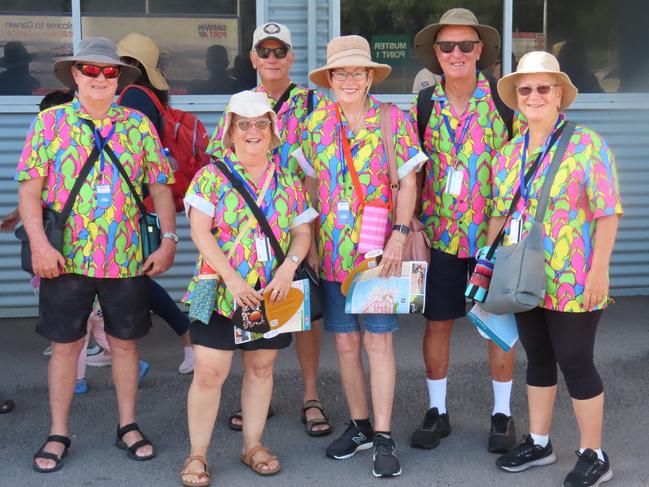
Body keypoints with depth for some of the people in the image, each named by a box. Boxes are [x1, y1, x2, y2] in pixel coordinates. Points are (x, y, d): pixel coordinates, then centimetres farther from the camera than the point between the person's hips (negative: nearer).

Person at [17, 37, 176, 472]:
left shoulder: (139, 125, 6)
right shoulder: (51, 122, 2)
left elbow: (161, 187, 7)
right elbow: (29, 187, -3)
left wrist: (168, 240, -1)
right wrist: (39, 243, -13)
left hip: (127, 257, 2)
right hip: (66, 257, -1)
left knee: (125, 341, 11)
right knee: (66, 344, 7)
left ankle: (128, 426, 25)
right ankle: (58, 434, 20)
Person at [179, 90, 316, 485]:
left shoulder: (288, 180, 7)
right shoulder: (211, 177, -2)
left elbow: (302, 231, 7)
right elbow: (200, 232, -10)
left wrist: (289, 266, -12)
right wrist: (231, 278, -18)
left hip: (272, 293, 3)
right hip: (222, 292, -3)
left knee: (261, 367, 12)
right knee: (210, 371, -5)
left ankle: (254, 444, 26)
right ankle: (198, 454, 8)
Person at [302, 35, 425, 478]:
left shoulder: (394, 120, -3)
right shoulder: (316, 124, 6)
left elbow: (407, 183, -3)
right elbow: (311, 185, 11)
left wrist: (399, 236, -14)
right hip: (333, 254, 3)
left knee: (378, 341, -1)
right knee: (345, 343, 9)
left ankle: (383, 437, 8)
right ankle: (359, 426, 25)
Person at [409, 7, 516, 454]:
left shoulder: (503, 101, -5)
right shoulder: (423, 105, 1)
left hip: (494, 233, -2)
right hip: (441, 234, 2)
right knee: (438, 322, 8)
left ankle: (502, 413, 23)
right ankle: (437, 411, 24)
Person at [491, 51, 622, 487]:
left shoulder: (587, 145, -10)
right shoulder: (509, 153, 8)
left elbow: (608, 213, -13)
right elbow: (499, 214, 14)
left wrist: (599, 271, -17)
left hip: (572, 282, -6)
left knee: (575, 362, 1)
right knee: (538, 359, 16)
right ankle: (539, 443, 30)